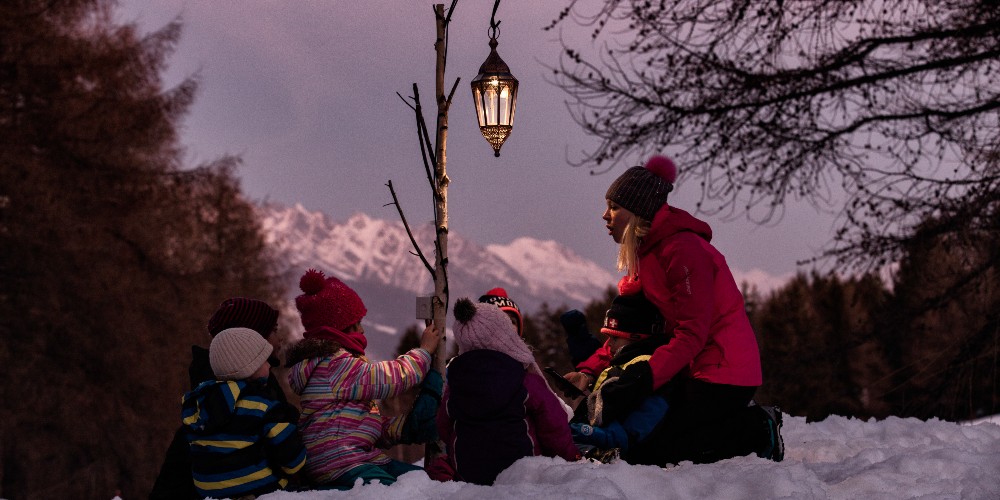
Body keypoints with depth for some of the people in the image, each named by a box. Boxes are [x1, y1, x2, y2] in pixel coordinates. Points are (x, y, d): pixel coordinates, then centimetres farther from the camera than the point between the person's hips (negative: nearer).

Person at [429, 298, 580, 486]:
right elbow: (555, 429, -5)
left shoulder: (454, 380, -3)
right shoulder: (527, 381, -13)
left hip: (465, 471, 3)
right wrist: (571, 457, 13)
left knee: (439, 464, 30)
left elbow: (444, 430, 10)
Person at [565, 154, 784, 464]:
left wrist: (645, 376, -36)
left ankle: (757, 431, 1)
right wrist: (591, 370, -5)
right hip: (694, 368, 10)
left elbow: (692, 333, -26)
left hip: (722, 374, -10)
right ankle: (744, 423, 14)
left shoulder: (683, 250, -20)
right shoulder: (644, 255, 12)